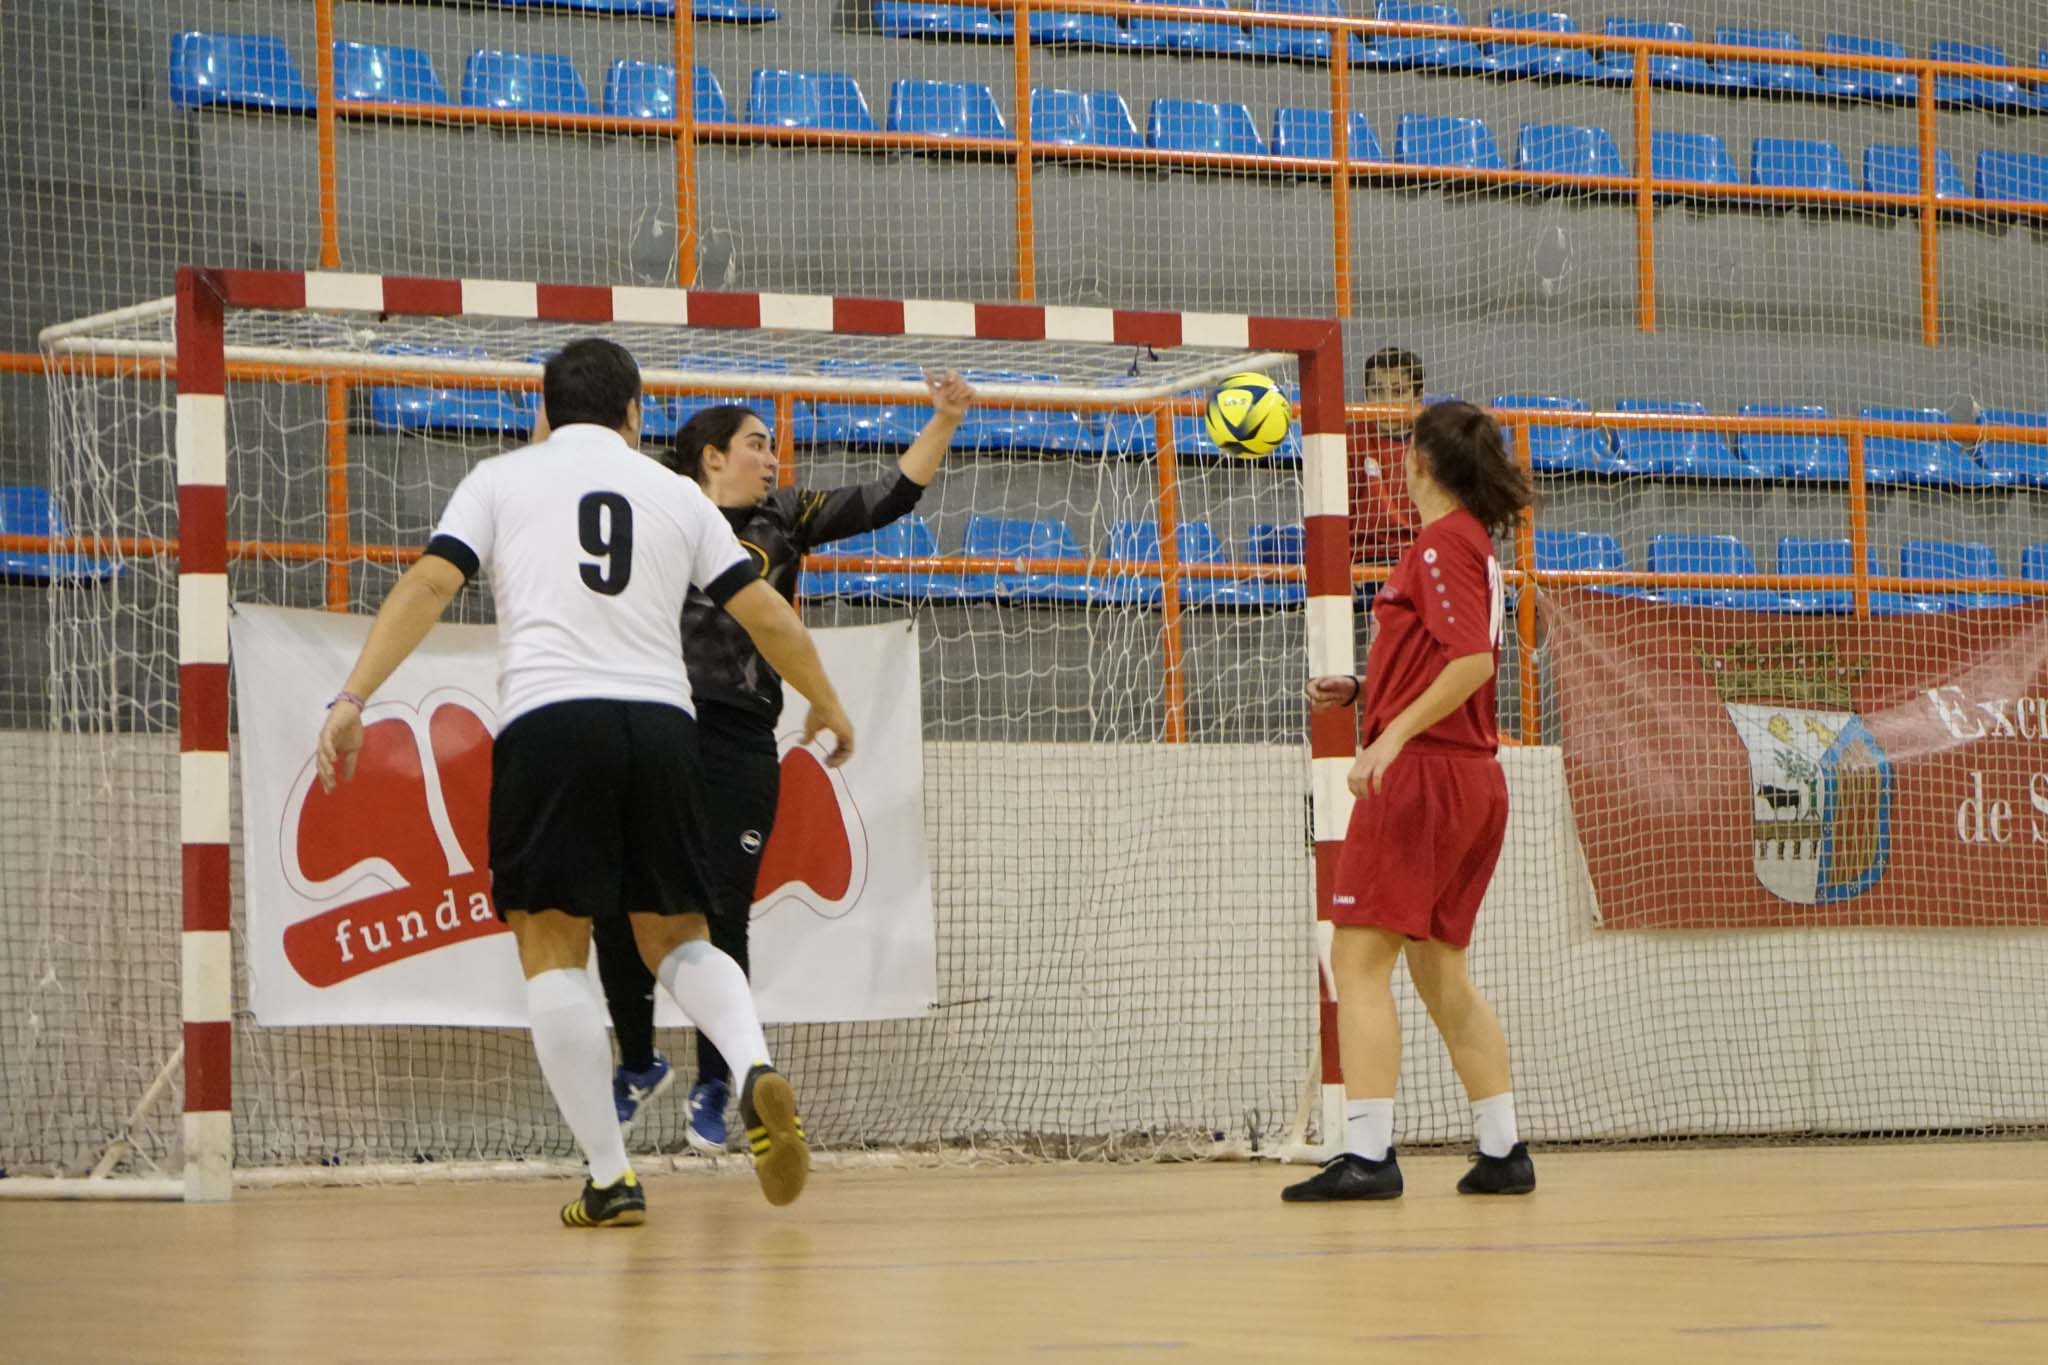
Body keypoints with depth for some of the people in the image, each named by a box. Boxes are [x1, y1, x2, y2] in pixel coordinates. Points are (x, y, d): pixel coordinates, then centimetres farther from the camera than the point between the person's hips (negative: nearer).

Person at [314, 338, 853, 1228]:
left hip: (548, 720, -2)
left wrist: (353, 698, -4)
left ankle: (611, 1179, -3)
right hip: (661, 720, 3)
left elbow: (429, 585, 0)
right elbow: (766, 615, 17)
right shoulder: (676, 493, 18)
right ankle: (755, 1070, -12)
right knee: (676, 937, 16)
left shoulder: (501, 479, 13)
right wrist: (826, 705, 32)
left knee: (552, 947, 3)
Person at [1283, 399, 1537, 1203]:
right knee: (1440, 972, 16)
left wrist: (1394, 737, -29)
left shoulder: (1443, 544, -11)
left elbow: (1473, 661, -22)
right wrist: (1362, 690, 17)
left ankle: (1366, 1154, -16)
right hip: (1473, 776, 10)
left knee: (1360, 961, -9)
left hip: (1424, 770, -10)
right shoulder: (1472, 544, 17)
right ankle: (1503, 1152, 15)